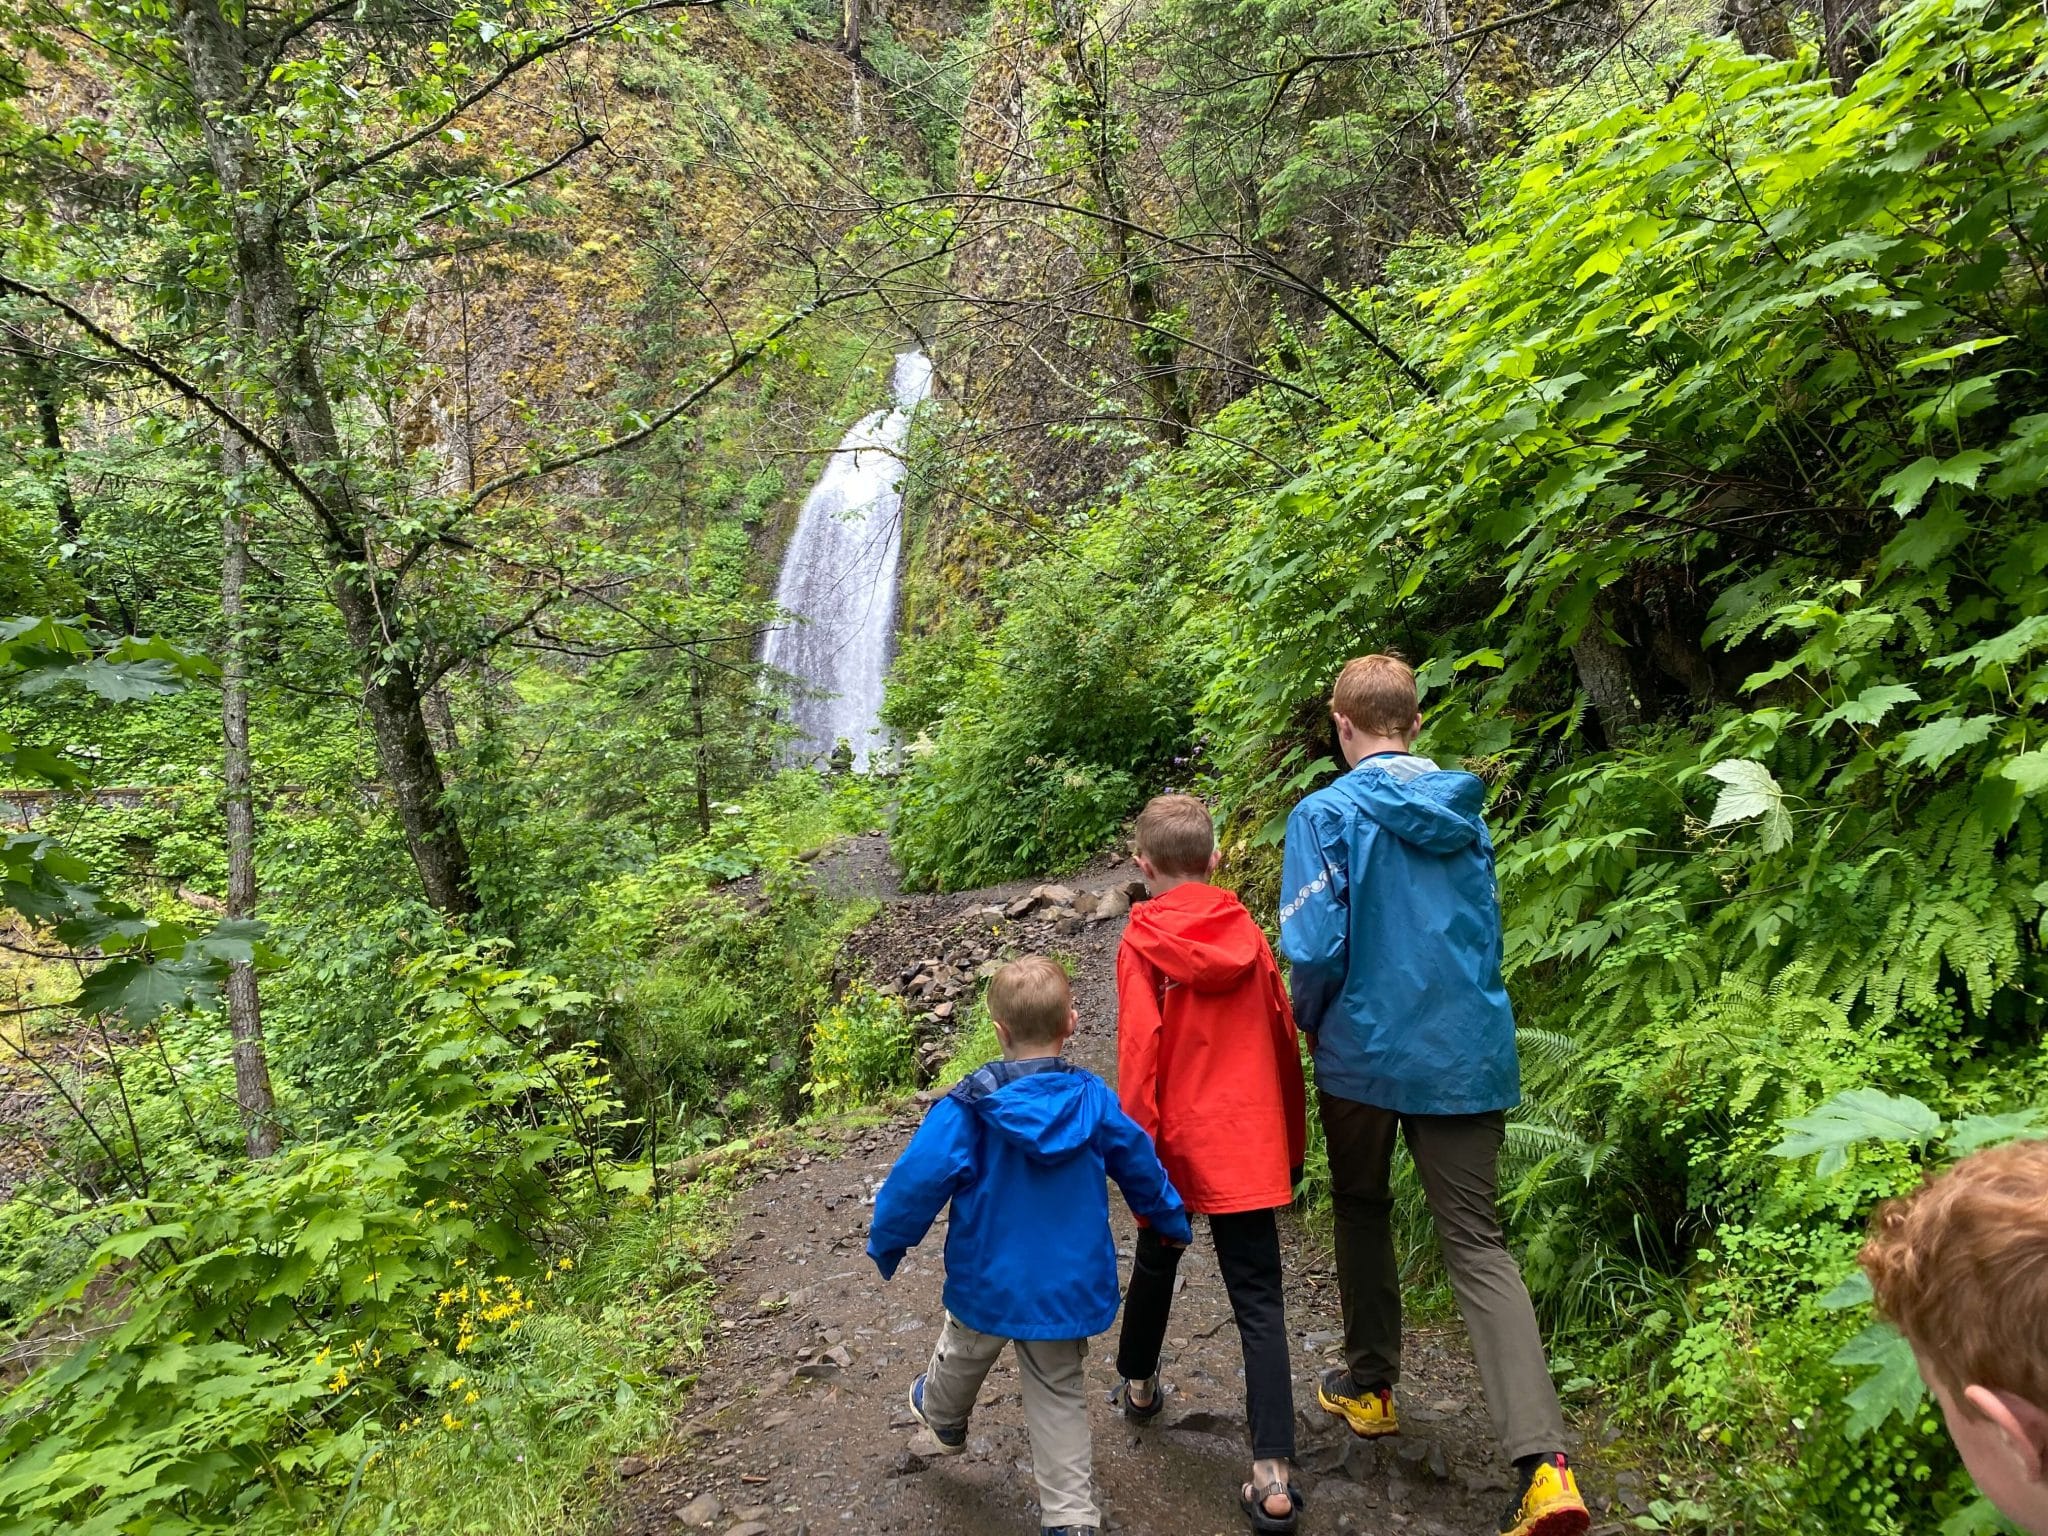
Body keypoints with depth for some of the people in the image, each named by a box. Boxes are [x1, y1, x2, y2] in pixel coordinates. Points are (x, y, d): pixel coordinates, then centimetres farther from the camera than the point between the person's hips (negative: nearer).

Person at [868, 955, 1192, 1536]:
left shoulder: (968, 1109, -20)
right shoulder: (1093, 1101, -11)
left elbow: (916, 1181, -19)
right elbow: (1141, 1168, 4)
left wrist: (885, 1244, -1)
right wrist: (1173, 1221, 22)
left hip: (988, 1284, -1)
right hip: (1068, 1286, 1)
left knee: (962, 1356, 29)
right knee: (1059, 1397, 17)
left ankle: (942, 1421, 57)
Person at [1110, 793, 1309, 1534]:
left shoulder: (1143, 945, -10)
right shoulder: (1247, 932, 0)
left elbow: (1139, 1053, -14)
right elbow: (1282, 1034, 5)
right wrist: (1292, 1136, 17)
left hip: (1178, 1142, -1)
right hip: (1250, 1146, 2)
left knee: (1156, 1258, 24)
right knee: (1259, 1300, 3)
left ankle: (1138, 1383, 45)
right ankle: (1274, 1474, -4)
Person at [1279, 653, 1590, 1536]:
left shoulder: (1328, 814, -11)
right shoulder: (1465, 811, 5)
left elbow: (1314, 947, -17)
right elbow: (1484, 932, 14)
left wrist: (1309, 1024, 3)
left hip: (1366, 1054, -3)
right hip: (1469, 1055, 3)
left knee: (1362, 1215, 20)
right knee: (1478, 1244, 5)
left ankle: (1370, 1386, 36)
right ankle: (1544, 1463, -7)